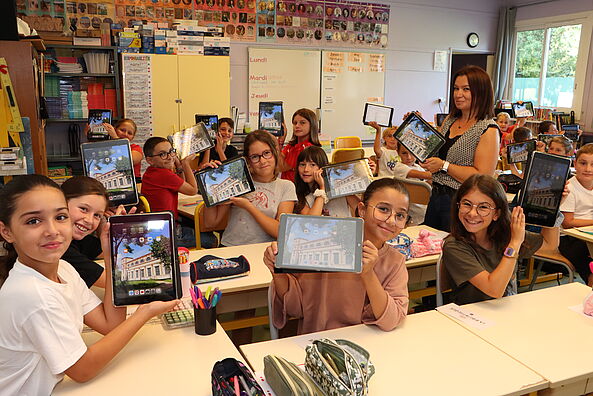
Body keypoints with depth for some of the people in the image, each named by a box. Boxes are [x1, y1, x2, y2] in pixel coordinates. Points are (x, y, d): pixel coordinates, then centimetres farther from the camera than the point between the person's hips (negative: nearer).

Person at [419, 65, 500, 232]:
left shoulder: (488, 130, -14)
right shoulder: (450, 120, 8)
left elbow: (482, 177, -20)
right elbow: (433, 151, 18)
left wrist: (444, 166, -19)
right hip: (436, 196, 7)